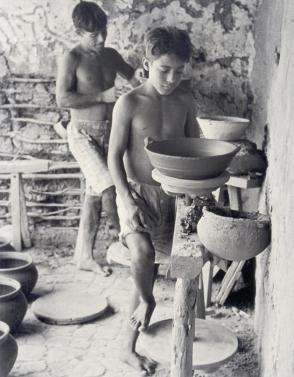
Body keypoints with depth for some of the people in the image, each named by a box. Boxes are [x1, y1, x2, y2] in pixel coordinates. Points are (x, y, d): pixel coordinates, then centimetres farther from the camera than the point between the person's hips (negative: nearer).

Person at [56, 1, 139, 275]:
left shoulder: (110, 55, 7)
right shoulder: (71, 58, -10)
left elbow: (135, 79, 16)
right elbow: (62, 99, -16)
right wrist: (103, 96, -18)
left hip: (108, 134, 6)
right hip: (83, 135, -6)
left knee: (95, 195, 10)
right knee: (109, 188, -22)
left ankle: (84, 256, 22)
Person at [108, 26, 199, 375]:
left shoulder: (185, 101, 5)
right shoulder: (129, 104, -8)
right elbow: (115, 155, -7)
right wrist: (127, 199, -17)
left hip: (172, 194, 4)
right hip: (137, 192, -4)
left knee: (150, 264, 0)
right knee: (143, 252, -30)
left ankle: (129, 349, 16)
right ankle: (147, 301, 4)